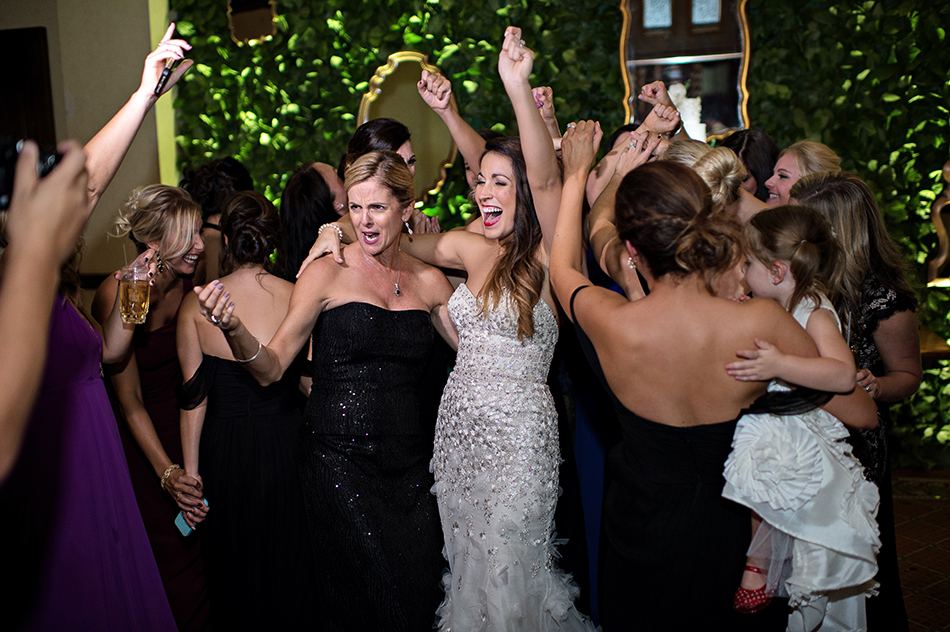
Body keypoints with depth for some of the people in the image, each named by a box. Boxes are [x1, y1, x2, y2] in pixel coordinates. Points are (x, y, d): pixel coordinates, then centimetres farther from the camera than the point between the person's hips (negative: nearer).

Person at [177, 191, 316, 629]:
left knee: (233, 566, 21)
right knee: (287, 566, 19)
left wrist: (190, 470, 0)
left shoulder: (195, 303, -7)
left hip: (223, 452, 1)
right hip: (285, 445, -1)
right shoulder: (298, 297, -10)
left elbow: (194, 396, -6)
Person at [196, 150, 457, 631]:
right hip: (340, 458, -3)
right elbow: (272, 367, -6)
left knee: (422, 587, 5)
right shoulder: (327, 273, -3)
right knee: (368, 594, -4)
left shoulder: (428, 281, 7)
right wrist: (234, 330, -25)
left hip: (410, 460, 4)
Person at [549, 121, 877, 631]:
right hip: (734, 543, 0)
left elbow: (562, 266, 0)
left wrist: (577, 174, 11)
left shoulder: (611, 324, -25)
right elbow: (859, 413, -12)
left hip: (642, 541, 1)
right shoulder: (763, 322, -27)